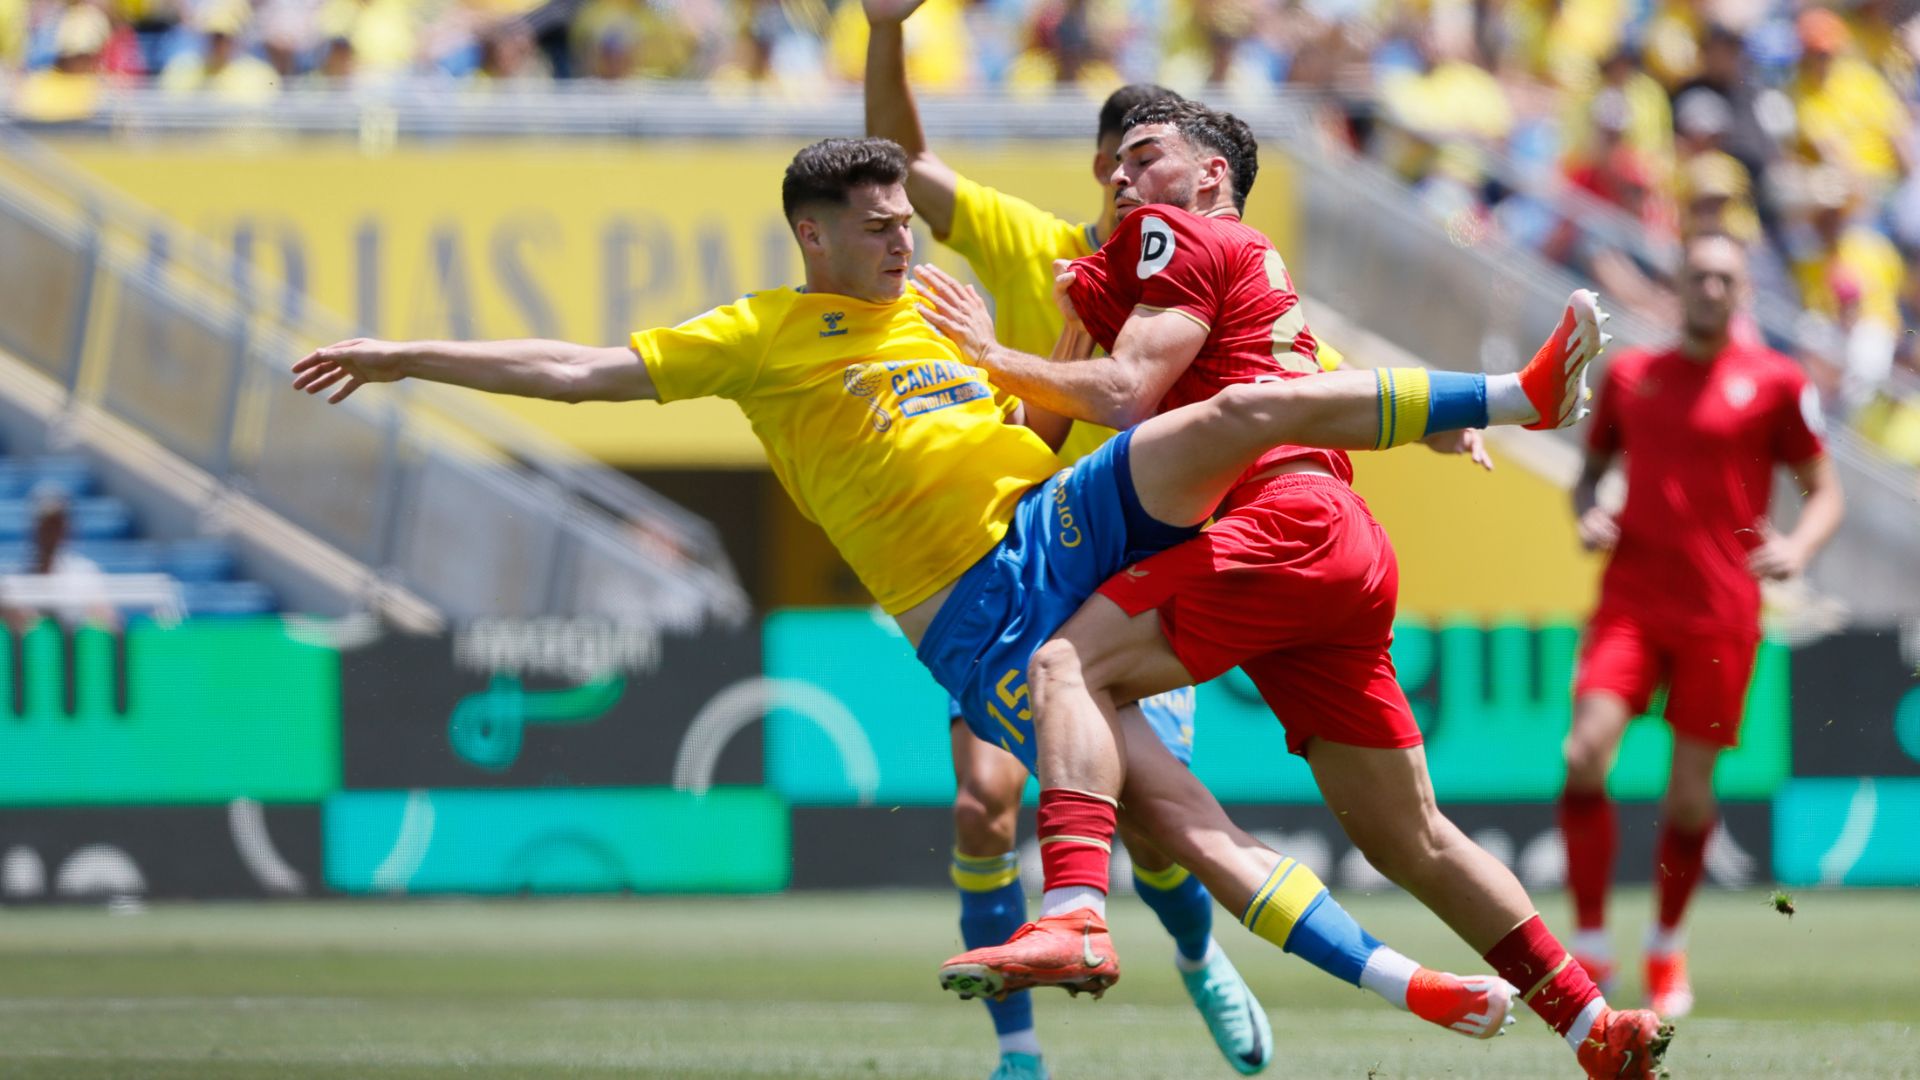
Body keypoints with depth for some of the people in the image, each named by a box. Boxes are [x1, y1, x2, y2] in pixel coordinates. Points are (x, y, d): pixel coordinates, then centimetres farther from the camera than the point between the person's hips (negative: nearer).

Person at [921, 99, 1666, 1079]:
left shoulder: (1176, 234, 6)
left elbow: (1125, 393, -7)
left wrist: (994, 359, 2)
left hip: (1284, 520, -10)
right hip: (1350, 558, 10)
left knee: (1069, 665, -21)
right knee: (1405, 839, 14)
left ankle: (1073, 917, -42)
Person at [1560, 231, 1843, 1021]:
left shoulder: (1774, 383, 3)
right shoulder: (1629, 375, 11)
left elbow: (1824, 489, 7)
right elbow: (1594, 468, 22)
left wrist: (1798, 548, -13)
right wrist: (1588, 515, 0)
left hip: (1720, 613, -1)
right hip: (1631, 599, 1)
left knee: (1691, 793, 2)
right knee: (1586, 754, -17)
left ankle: (1667, 948, 26)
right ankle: (1589, 948, -7)